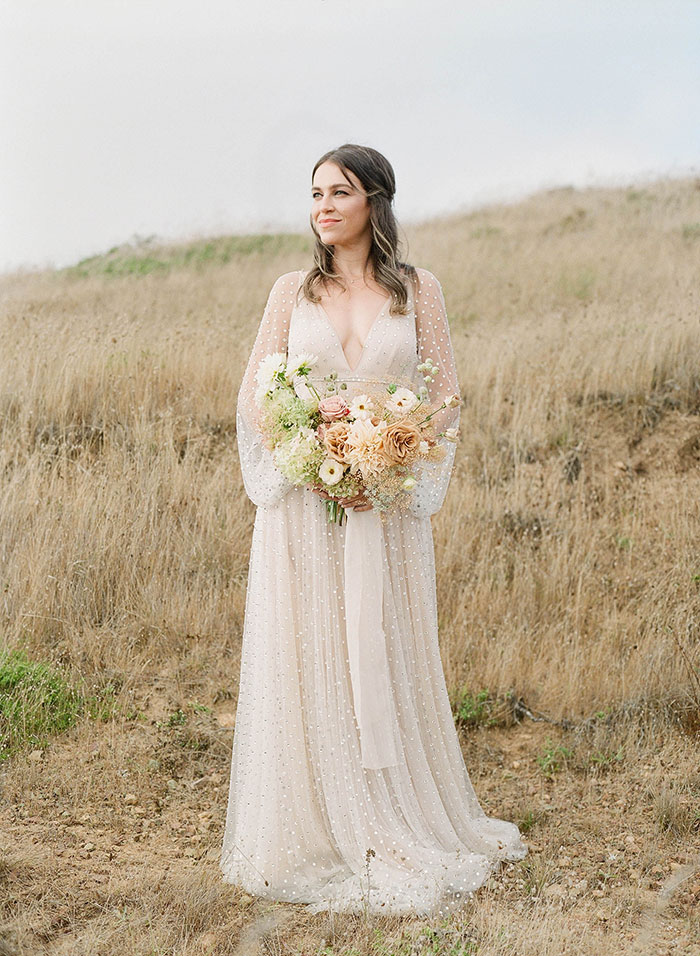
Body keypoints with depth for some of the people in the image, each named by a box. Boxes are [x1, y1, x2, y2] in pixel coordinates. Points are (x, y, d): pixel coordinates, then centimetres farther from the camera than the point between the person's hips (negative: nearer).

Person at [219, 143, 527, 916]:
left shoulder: (417, 291, 4)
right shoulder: (292, 292, 7)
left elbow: (445, 397, 1)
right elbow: (253, 398, 3)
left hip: (388, 505, -1)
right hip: (303, 505, 1)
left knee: (390, 662, 4)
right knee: (305, 663, 2)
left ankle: (400, 829, 19)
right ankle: (317, 835, 15)